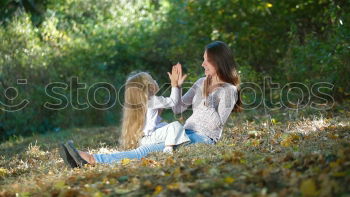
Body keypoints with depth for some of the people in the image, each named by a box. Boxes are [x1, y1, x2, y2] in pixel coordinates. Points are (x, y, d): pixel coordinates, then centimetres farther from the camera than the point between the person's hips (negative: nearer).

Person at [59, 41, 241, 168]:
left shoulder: (229, 90, -4)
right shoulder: (202, 83, 17)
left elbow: (217, 124, -14)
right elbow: (177, 109, 14)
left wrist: (206, 101, -19)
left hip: (203, 139, -7)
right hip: (186, 133, 7)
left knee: (149, 150, -28)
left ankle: (93, 160, -44)